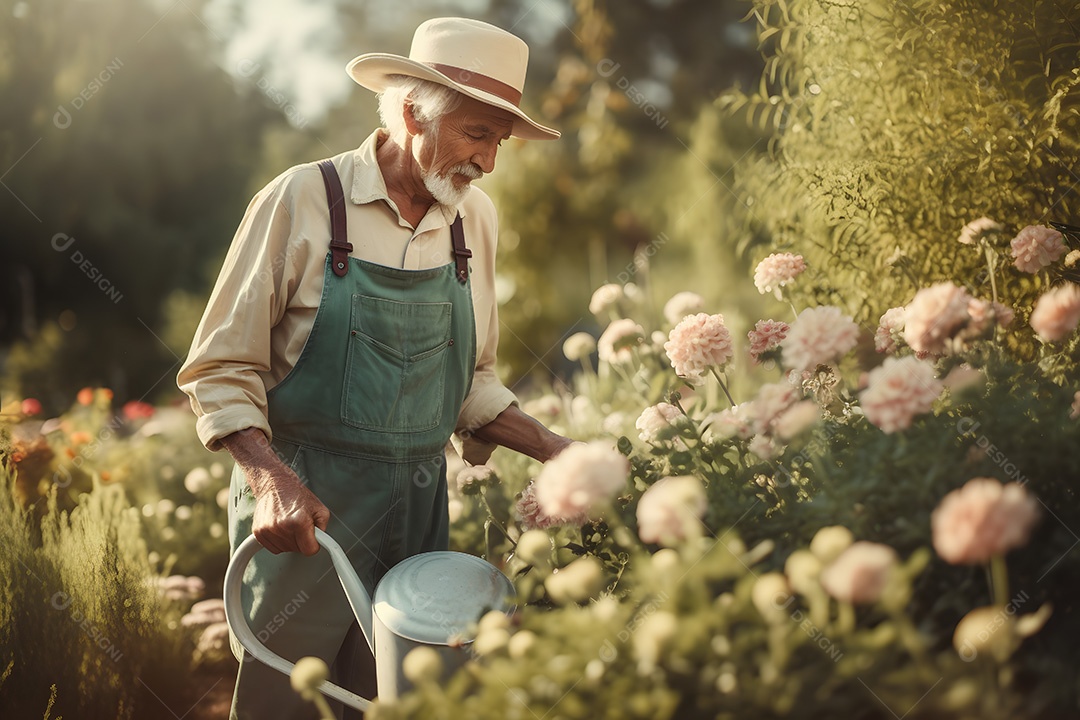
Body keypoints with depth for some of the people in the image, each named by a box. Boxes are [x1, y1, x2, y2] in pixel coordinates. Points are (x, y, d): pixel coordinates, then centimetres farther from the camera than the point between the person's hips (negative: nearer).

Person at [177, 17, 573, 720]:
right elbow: (220, 368, -7)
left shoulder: (476, 219, 6)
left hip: (420, 505, 5)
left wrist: (554, 450, 1)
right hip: (303, 503, -4)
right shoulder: (304, 200, -9)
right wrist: (270, 478, -22)